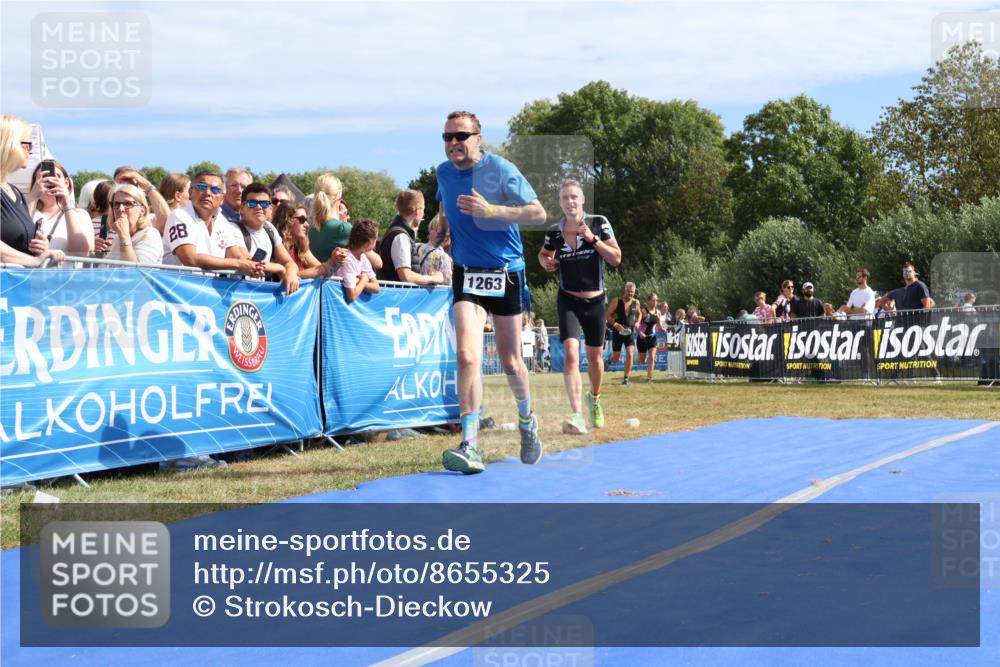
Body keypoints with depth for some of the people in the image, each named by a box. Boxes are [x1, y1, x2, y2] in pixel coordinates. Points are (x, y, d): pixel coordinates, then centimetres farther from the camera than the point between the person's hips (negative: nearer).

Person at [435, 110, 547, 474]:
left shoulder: (501, 170, -12)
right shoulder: (443, 172, 4)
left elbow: (538, 213, -16)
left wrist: (490, 210, -26)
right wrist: (441, 223, 9)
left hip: (506, 273, -2)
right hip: (466, 273, 2)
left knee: (510, 362, 9)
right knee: (467, 356, -17)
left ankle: (527, 421, 39)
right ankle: (470, 446, -21)